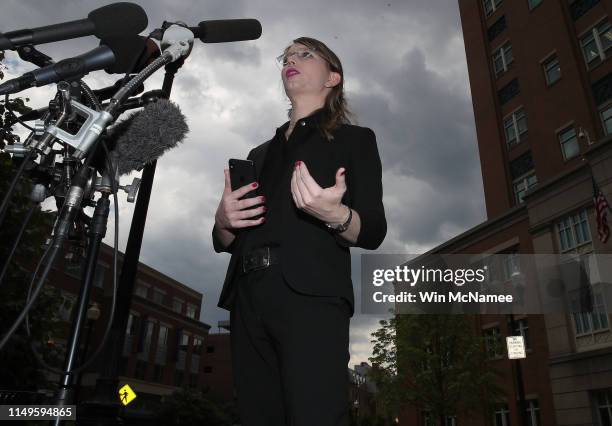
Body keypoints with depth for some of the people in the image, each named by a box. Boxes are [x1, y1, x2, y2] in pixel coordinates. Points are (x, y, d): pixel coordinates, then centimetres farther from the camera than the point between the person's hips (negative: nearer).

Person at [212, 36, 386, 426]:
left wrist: (334, 215, -20)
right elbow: (225, 243, 25)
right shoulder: (261, 153, 27)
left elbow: (374, 232, 2)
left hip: (310, 295, -4)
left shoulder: (354, 139, 14)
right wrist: (224, 220, 1)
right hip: (249, 298, 5)